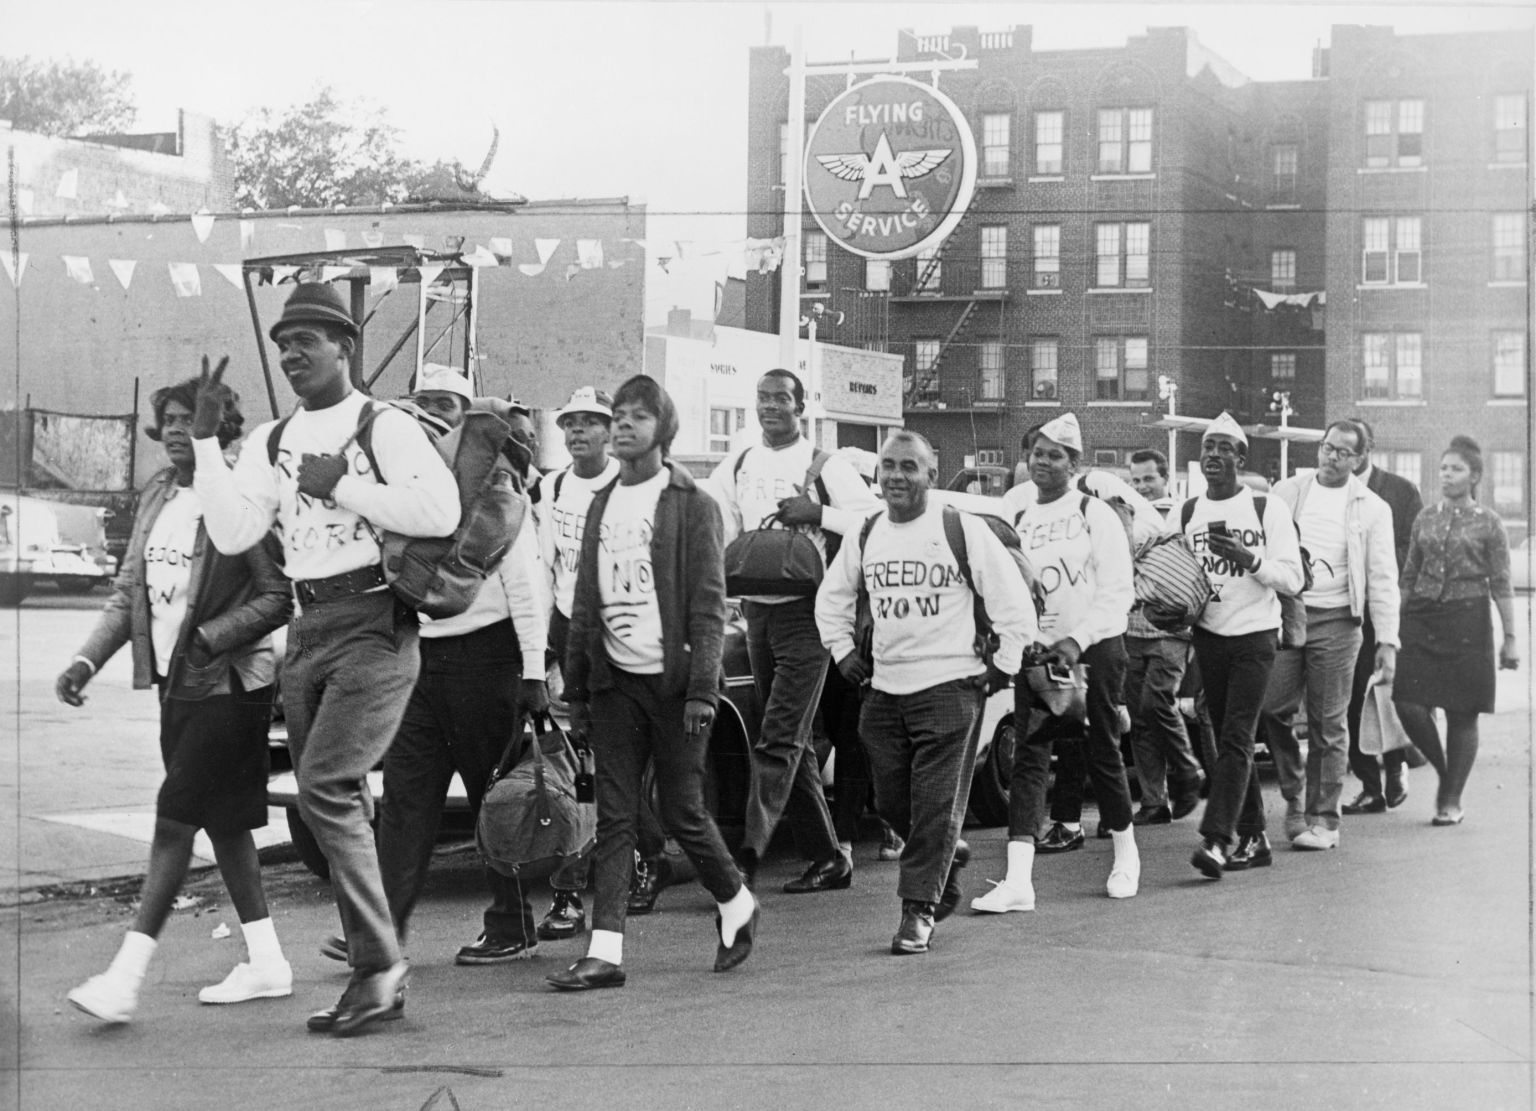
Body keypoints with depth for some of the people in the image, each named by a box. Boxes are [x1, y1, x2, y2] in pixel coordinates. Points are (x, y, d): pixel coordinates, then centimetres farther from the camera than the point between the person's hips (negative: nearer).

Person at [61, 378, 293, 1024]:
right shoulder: (157, 498, 11)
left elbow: (279, 597, -16)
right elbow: (128, 592, 15)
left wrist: (209, 637, -23)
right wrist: (87, 661, 4)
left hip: (229, 685, -8)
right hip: (174, 682, 8)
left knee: (174, 820, -11)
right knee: (222, 823, 13)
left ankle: (126, 976, -12)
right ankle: (266, 962, 23)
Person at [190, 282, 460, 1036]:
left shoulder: (384, 427, -4)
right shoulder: (270, 442, 14)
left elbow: (440, 512, -18)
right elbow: (232, 535, 2)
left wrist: (340, 486, -15)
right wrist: (204, 438, -2)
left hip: (374, 624, -7)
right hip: (306, 629, 7)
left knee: (325, 786, -19)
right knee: (336, 804, 10)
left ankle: (378, 967, -11)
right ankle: (377, 972, 21)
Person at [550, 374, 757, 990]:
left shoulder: (692, 505, -3)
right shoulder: (602, 505, 13)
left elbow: (708, 606, -8)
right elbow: (584, 604, 15)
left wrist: (702, 689, -15)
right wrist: (576, 690, 12)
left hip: (672, 679, -5)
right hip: (615, 681, 5)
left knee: (681, 811, 1)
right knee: (614, 817, 0)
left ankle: (735, 904, 25)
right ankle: (605, 951, -2)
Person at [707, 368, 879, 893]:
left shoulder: (825, 466, -1)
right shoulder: (737, 466, 13)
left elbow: (874, 520, -9)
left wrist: (817, 513, -16)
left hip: (805, 613, -6)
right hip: (757, 610, 6)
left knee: (778, 741, -13)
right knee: (794, 743, 10)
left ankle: (747, 855, -18)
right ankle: (827, 856, 17)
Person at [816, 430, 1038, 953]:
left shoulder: (963, 530, -6)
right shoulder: (866, 536, 10)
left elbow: (1014, 600, -3)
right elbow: (832, 597, 25)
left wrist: (1003, 664, -3)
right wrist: (842, 650, 15)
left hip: (950, 686, -5)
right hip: (884, 688, 5)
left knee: (936, 804, -6)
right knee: (891, 802, 8)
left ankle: (919, 909, -1)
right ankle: (946, 863, 33)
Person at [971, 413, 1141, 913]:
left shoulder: (1095, 514, -3)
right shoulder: (1017, 521, 11)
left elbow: (1118, 591, -8)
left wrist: (1077, 639, -18)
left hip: (1092, 648, -4)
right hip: (1035, 650, 4)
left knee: (1101, 752, 5)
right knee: (1028, 755, -5)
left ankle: (1126, 857, 28)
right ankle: (1018, 880, -11)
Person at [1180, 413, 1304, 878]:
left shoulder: (1268, 508, -4)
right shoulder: (1187, 512, 10)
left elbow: (1292, 577, -6)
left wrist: (1250, 560, -22)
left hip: (1254, 635, -5)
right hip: (1209, 635, 5)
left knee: (1236, 738, -13)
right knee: (1228, 739, 8)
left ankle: (1215, 839, -20)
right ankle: (1253, 837, 17)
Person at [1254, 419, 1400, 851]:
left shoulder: (1371, 509, 6)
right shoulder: (1286, 493, 10)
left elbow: (1383, 579, 4)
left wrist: (1387, 640, -4)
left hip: (1335, 621, -2)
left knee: (1328, 725, -1)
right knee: (1270, 709, -5)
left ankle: (1322, 819, 7)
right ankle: (1293, 795, 16)